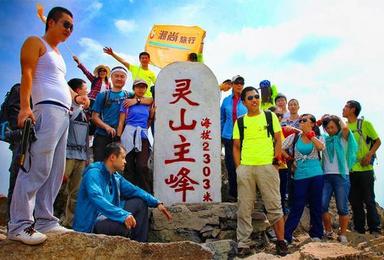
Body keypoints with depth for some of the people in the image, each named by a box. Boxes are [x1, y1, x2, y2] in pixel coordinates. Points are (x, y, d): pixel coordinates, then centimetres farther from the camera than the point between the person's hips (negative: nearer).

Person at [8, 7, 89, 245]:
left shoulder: (58, 55, 29)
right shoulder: (35, 43, 5)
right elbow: (27, 74, -8)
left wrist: (75, 97, 17)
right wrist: (25, 106, -20)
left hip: (64, 114, 9)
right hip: (48, 109, -9)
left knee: (56, 171, 5)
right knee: (38, 167, -15)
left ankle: (45, 220, 9)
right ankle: (19, 224, -11)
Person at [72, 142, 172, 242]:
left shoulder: (116, 177, 9)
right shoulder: (94, 173, -17)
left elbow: (134, 190, 16)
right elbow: (97, 199, -32)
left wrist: (157, 203, 6)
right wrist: (123, 215, -40)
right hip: (90, 225, -9)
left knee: (140, 203, 9)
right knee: (126, 225, -35)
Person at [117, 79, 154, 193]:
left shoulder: (148, 105, 14)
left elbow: (151, 119, 25)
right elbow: (121, 122, 3)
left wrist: (153, 111, 8)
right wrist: (118, 138, -3)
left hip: (143, 137, 1)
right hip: (129, 136, -1)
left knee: (142, 166, -11)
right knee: (129, 167, 0)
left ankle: (148, 193, -4)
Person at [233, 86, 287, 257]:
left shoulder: (270, 116, 7)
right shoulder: (240, 122, 10)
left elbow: (278, 140, 6)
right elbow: (236, 146, 10)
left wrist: (276, 156, -6)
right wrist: (238, 167, 1)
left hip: (267, 166, -1)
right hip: (245, 168, 2)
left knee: (274, 206, 3)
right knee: (244, 208, 5)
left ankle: (281, 242, 17)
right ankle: (243, 244, 15)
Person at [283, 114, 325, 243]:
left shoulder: (317, 137, 6)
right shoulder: (294, 137, 5)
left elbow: (321, 147, -16)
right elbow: (281, 148, 3)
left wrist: (310, 134, -20)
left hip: (317, 175, 1)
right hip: (300, 176, -1)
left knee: (316, 205, 9)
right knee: (297, 206, -2)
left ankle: (316, 234, 23)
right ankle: (286, 235, 2)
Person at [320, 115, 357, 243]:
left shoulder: (343, 137, 4)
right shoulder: (324, 139, 13)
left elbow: (345, 128, -16)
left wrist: (339, 119, 2)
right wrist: (319, 122, 8)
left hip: (341, 176, -3)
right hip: (326, 176, 3)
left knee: (342, 208, 0)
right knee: (322, 205, -4)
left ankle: (342, 234, 13)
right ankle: (328, 231, 14)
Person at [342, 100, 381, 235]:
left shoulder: (365, 124, -2)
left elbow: (377, 141, 1)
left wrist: (369, 154, -14)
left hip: (365, 169, -4)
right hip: (349, 170, 4)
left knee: (369, 200, 1)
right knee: (355, 202, 10)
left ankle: (375, 229, 13)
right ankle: (359, 229, 20)